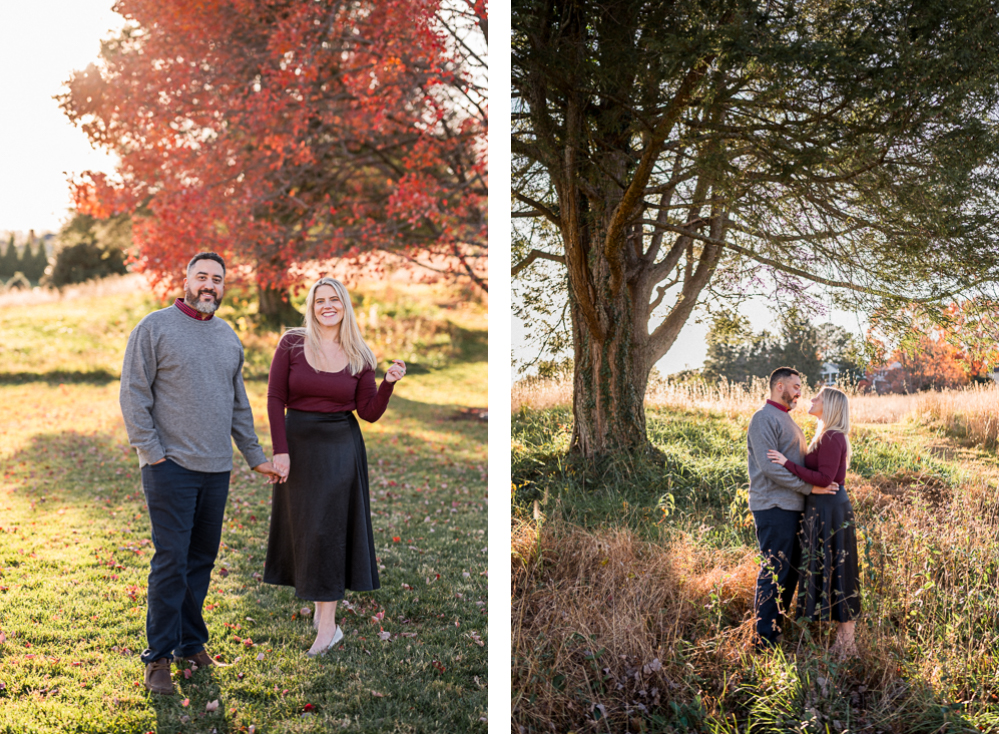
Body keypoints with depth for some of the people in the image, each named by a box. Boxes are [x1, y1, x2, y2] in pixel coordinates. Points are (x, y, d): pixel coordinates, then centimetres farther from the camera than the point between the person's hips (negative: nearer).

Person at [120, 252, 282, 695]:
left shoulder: (228, 337, 14)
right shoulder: (155, 327, -3)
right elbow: (133, 393, -5)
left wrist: (254, 456, 19)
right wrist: (151, 451, -10)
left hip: (216, 468, 5)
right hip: (171, 464, -5)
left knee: (203, 558, 10)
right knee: (171, 560, -6)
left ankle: (190, 644, 22)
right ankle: (158, 657, 4)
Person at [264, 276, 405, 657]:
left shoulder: (359, 356, 1)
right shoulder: (292, 343, -2)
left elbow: (370, 414, 1)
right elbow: (276, 399, -3)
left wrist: (388, 383, -15)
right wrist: (280, 450, -9)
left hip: (340, 446, -1)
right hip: (299, 443, 1)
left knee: (329, 528, -2)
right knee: (304, 526, 8)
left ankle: (327, 624, 0)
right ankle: (320, 602, 25)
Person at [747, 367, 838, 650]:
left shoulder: (786, 419, 20)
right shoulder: (764, 419, -12)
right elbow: (770, 467, -21)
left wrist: (817, 480, 13)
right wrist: (809, 486, -19)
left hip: (792, 506, 10)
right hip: (773, 507, -10)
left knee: (791, 569, 15)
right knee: (774, 571, -6)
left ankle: (778, 625, 26)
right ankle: (764, 638, 1)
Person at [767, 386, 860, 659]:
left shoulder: (831, 438, -17)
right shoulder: (828, 436, 14)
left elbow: (824, 478, -22)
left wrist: (787, 463, -22)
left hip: (830, 510, -10)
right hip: (824, 508, 10)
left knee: (835, 571, -4)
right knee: (830, 571, 13)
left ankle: (846, 643, 4)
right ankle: (844, 637, 21)